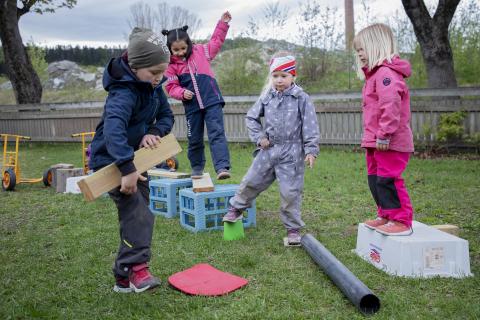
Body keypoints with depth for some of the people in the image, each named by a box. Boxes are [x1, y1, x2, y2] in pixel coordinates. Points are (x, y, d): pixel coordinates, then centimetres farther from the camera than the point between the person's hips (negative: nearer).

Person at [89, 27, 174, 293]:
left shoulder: (153, 87, -2)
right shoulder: (125, 93, -30)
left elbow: (166, 116, 5)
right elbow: (113, 129, -47)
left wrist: (154, 132, -17)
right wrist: (127, 169, -54)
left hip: (135, 158, 9)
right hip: (110, 162, -9)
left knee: (136, 216, 11)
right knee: (138, 215, -20)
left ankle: (125, 277, 21)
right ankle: (135, 269, -11)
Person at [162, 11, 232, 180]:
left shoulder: (201, 51, 4)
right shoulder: (171, 66, 1)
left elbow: (216, 41, 17)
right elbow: (171, 87, 3)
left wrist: (223, 23, 11)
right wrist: (182, 93, -16)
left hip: (212, 101, -1)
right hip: (192, 106, 1)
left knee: (217, 133, -12)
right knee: (194, 139, 11)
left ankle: (222, 167, -19)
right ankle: (197, 168, 29)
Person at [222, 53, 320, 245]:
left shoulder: (301, 98, -5)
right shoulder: (267, 97, 6)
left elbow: (310, 126, -7)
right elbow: (251, 117, 15)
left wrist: (311, 150, -13)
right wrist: (259, 137, 4)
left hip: (291, 153, -3)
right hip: (268, 150, 4)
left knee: (290, 192, -1)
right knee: (251, 181, 10)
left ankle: (293, 228, 15)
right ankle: (236, 208, 34)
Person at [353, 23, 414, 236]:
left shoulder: (386, 72, -16)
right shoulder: (375, 74, 19)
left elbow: (390, 106, -27)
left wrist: (384, 135, -26)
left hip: (389, 142, -11)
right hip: (375, 141, 11)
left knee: (388, 179, -7)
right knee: (375, 180, 17)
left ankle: (401, 221, 2)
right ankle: (386, 216, 28)